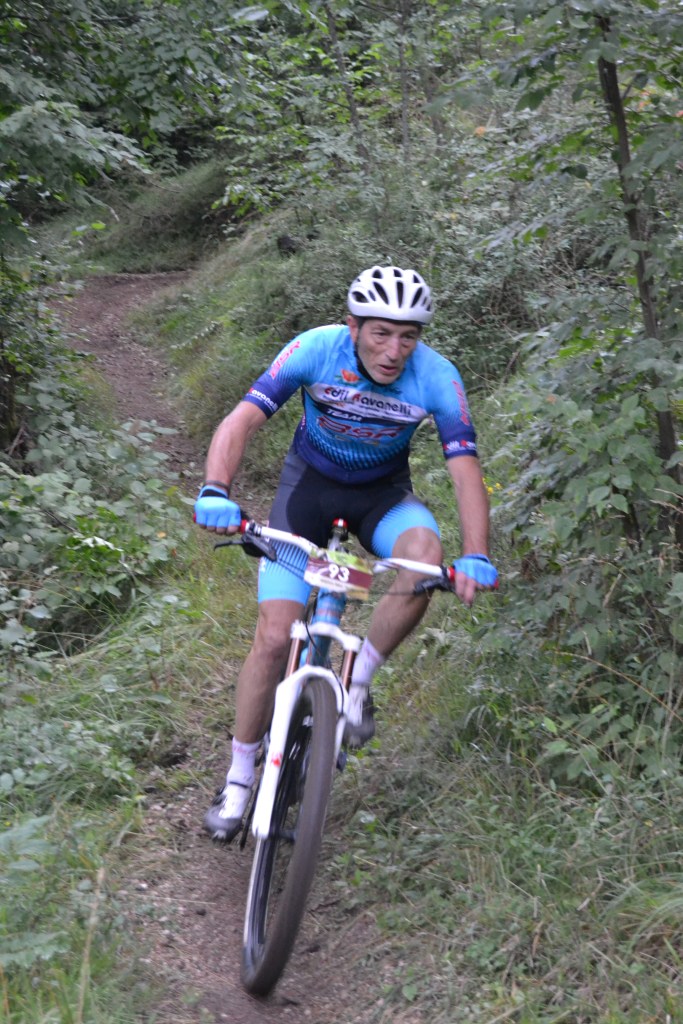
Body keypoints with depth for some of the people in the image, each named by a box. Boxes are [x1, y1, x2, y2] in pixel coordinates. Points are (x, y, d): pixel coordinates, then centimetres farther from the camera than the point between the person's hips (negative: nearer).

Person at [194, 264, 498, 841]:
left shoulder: (437, 378, -24)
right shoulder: (315, 350, -26)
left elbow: (465, 471, -26)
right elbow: (241, 422, -30)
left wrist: (476, 558, -41)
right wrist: (216, 491, -48)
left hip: (383, 491, 1)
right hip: (310, 483, -1)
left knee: (424, 554, -35)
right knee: (274, 639, -10)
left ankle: (358, 683, -11)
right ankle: (239, 781, 9)